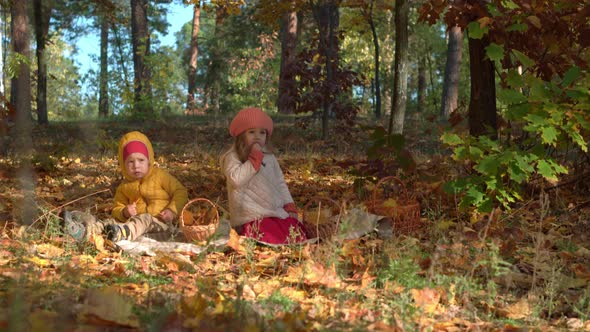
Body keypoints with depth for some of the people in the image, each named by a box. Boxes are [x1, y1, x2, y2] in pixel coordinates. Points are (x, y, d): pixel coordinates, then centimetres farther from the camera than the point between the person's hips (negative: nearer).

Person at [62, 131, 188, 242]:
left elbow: (181, 192, 1)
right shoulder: (124, 187, 12)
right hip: (135, 220, 4)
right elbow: (117, 209, 15)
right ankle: (85, 230, -46)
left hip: (160, 223, -4)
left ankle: (122, 234, -67)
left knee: (145, 219, -37)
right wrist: (124, 212, -9)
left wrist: (172, 211, -14)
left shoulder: (160, 176, 1)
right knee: (113, 222, -20)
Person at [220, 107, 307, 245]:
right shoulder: (232, 157, -3)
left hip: (278, 211, 6)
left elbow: (280, 183, 23)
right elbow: (237, 179, -22)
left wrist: (290, 206, 11)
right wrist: (255, 157, -15)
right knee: (273, 238, -28)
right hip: (252, 217, -6)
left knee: (297, 234, -11)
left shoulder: (269, 157, 17)